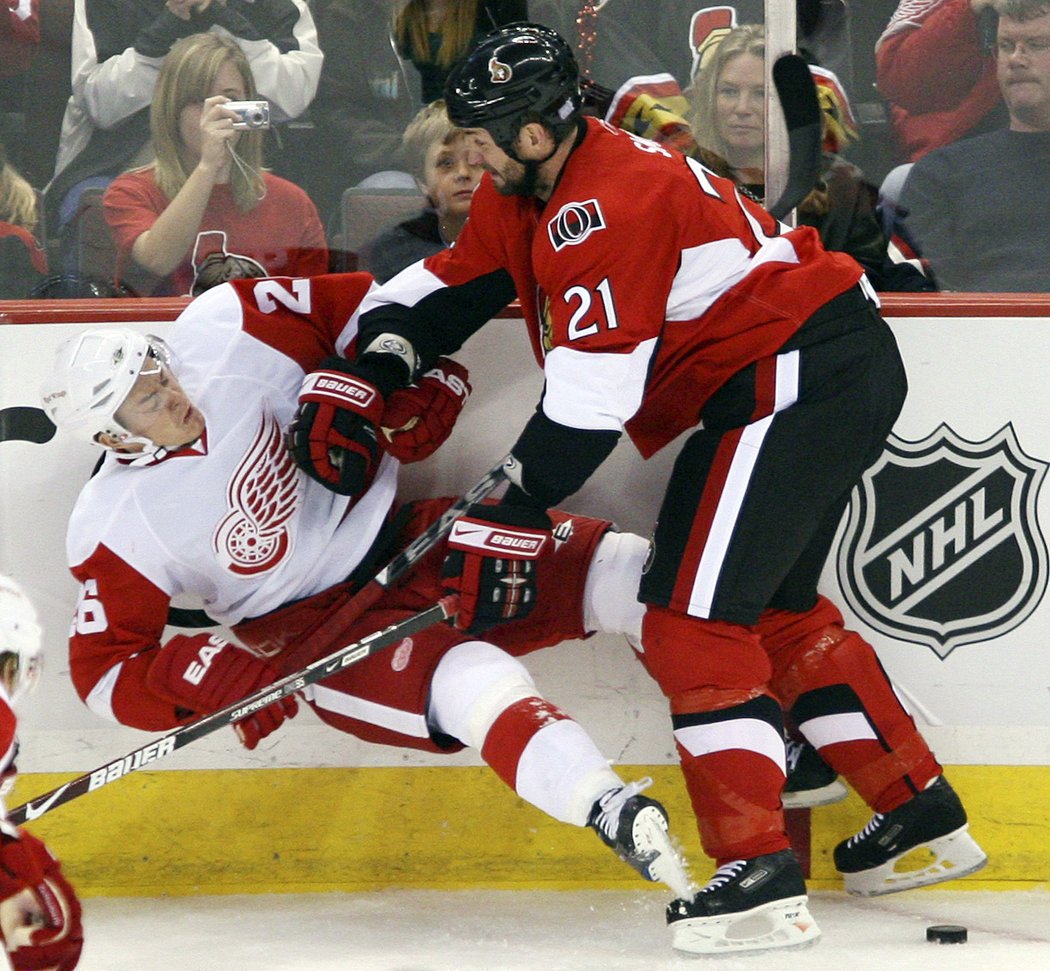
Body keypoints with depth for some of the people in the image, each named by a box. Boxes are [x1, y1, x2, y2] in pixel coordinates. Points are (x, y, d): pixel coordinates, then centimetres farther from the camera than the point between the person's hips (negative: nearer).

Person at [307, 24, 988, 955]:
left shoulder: (603, 207, -23)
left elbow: (590, 398, -25)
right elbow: (451, 285, 14)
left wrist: (512, 512, -18)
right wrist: (363, 380, -1)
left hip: (802, 377, -11)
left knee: (694, 614, -14)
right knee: (773, 607, 22)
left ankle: (759, 875, -17)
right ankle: (923, 816, 29)